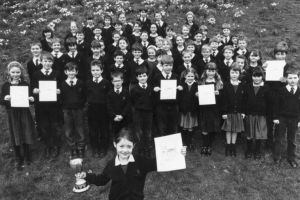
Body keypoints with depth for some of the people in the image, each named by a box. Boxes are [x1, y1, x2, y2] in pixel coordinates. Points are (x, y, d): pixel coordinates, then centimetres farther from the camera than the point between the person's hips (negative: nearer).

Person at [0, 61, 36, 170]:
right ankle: (19, 160, 24)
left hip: (24, 113, 0)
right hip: (12, 114, 0)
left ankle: (27, 157, 30)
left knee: (26, 136, 7)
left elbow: (30, 97, 4)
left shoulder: (25, 84, -1)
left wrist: (31, 99, -19)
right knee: (15, 138, 7)